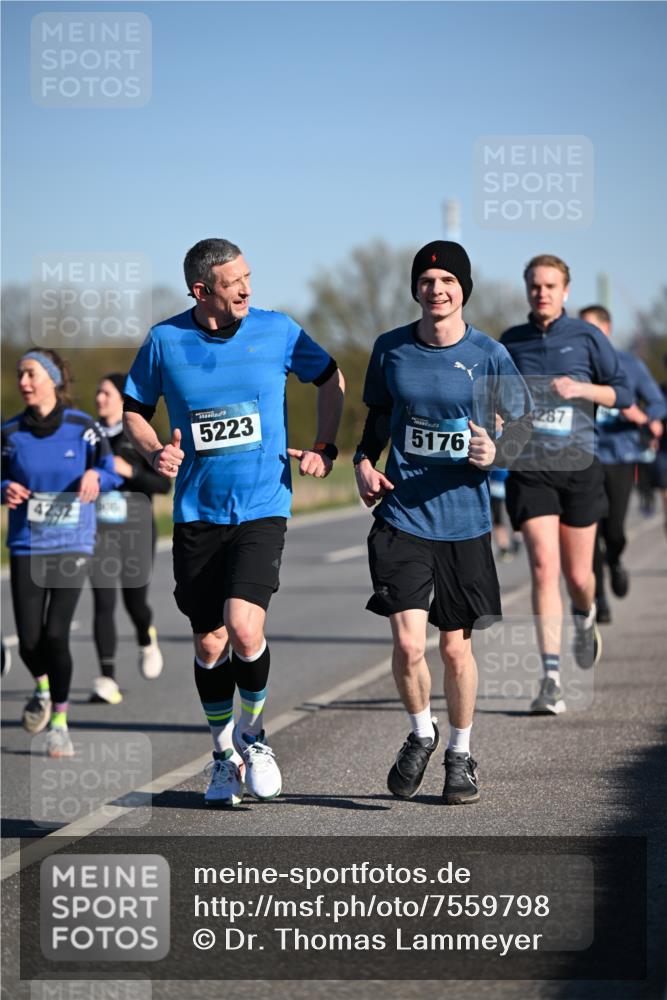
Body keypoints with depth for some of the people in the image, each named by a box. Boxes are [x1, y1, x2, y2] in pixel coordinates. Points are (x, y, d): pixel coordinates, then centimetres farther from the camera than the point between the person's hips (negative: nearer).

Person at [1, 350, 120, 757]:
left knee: (55, 634, -12)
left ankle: (60, 722, 8)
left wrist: (95, 477, -18)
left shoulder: (83, 427, -5)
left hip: (73, 545, -2)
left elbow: (110, 471, 4)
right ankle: (43, 687, 32)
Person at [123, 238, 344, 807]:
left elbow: (331, 379, 14)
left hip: (263, 507, -2)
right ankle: (224, 753, 27)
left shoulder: (277, 331, -2)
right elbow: (134, 409, 12)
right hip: (197, 513, 2)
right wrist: (155, 452, -7)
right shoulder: (165, 341, -1)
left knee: (244, 629, -19)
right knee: (210, 644, 5)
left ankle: (253, 734, 8)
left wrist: (325, 448, 5)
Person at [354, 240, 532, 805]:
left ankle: (461, 754, 30)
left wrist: (495, 453, -15)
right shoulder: (390, 350, 1)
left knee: (456, 647, 9)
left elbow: (523, 422, 5)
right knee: (408, 643, -11)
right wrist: (364, 462, 0)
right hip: (402, 517, 0)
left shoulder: (489, 356, -5)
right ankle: (421, 733, 17)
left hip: (465, 521, 0)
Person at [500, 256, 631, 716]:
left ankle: (585, 619, 45)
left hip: (578, 466, 0)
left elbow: (622, 393, 2)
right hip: (530, 469, 0)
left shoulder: (586, 337, 1)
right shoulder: (511, 342, 7)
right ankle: (552, 678, -16)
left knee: (578, 575, 7)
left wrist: (581, 388, -14)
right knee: (544, 567, -14)